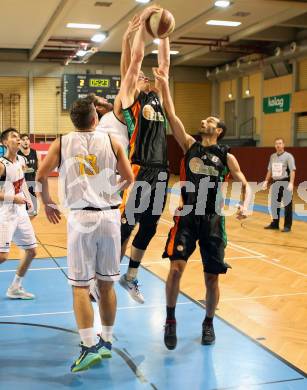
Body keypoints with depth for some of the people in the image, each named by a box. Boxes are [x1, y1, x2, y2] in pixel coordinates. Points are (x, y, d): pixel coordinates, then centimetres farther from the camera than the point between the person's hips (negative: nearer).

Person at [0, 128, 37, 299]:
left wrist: (28, 198, 9)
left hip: (21, 213, 8)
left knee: (32, 250, 13)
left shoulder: (21, 160, 6)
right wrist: (14, 198, -22)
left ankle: (15, 288, 27)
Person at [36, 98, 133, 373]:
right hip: (110, 216, 2)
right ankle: (106, 342, 24)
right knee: (107, 283, 13)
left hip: (81, 217, -2)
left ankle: (89, 347, -3)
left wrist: (47, 203, 15)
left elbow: (41, 176, -2)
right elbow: (129, 179, 6)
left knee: (80, 285, 4)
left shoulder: (62, 143, 3)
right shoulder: (112, 142, 4)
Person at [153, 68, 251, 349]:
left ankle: (208, 323, 29)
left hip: (213, 220, 0)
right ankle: (170, 320, 9)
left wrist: (245, 206, -13)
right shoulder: (190, 145, 7)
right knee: (176, 268, -13)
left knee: (212, 278, 5)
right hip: (187, 217, 0)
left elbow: (245, 184, 7)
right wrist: (164, 84, -2)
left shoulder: (226, 156, 5)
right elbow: (171, 115, 1)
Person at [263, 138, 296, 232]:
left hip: (285, 183, -6)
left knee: (287, 205, 0)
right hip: (275, 183, 6)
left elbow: (292, 170, -15)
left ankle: (287, 226, 7)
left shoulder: (288, 156, -9)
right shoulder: (272, 156, 11)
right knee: (274, 204, 12)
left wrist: (291, 183, -24)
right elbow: (270, 170, 19)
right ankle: (275, 224, 24)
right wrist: (266, 181, 13)